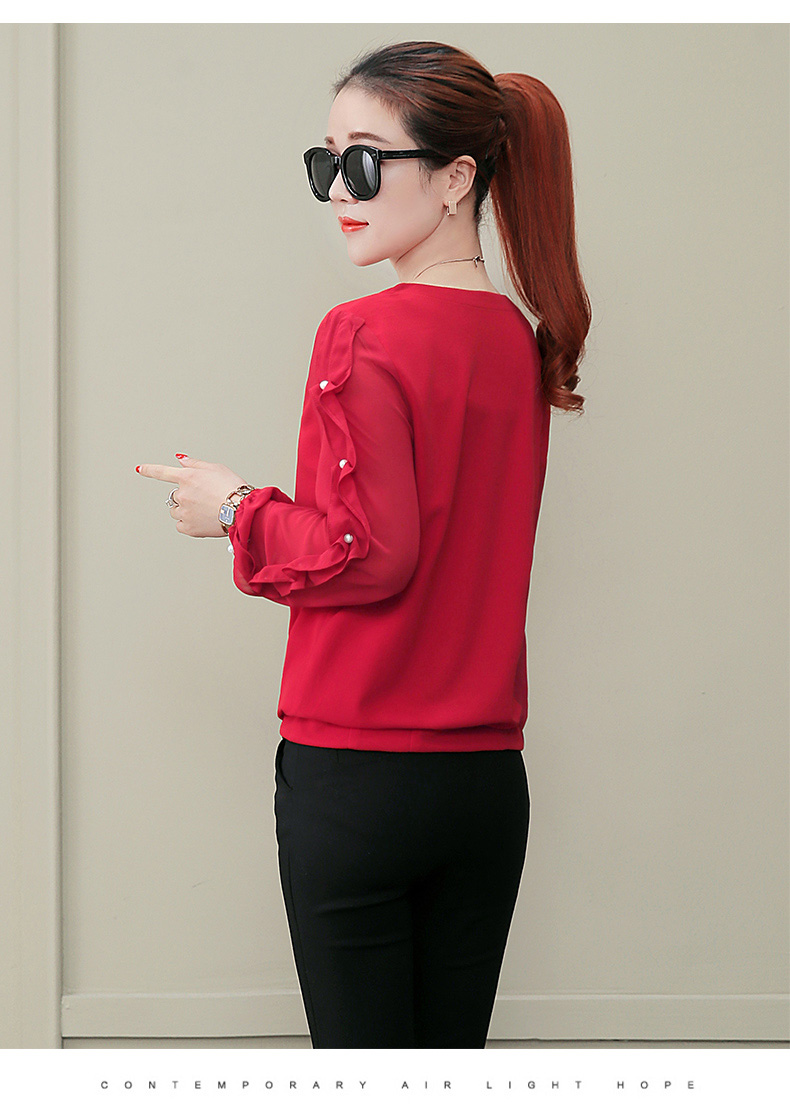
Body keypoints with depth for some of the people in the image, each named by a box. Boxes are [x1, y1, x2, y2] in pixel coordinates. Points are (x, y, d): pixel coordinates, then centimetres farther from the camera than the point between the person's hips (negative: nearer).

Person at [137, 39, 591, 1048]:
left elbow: (370, 554, -18)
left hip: (356, 772, -6)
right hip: (487, 774, 6)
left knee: (359, 1046, 3)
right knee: (452, 1048, 13)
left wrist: (239, 510, -4)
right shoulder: (521, 341, 6)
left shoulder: (364, 337, -13)